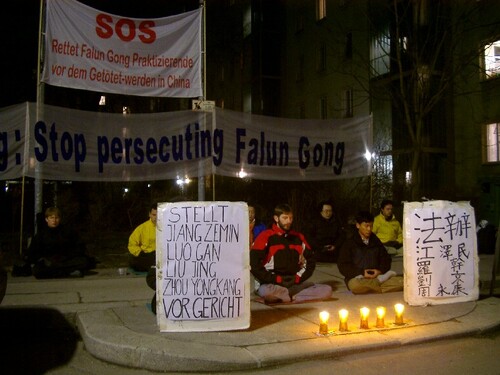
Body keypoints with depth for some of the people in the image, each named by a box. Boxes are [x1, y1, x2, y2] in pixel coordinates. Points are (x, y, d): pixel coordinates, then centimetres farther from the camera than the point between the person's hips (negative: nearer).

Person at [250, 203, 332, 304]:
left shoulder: (298, 237, 12)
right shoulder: (266, 237, -3)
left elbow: (310, 260, 19)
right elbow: (254, 264, -10)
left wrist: (298, 278, 3)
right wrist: (276, 279, -11)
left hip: (295, 284, 5)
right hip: (273, 284, -5)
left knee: (327, 290, -16)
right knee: (266, 292, -41)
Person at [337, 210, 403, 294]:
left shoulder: (376, 241, 18)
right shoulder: (349, 243, 5)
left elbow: (386, 259, 18)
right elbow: (342, 266, -2)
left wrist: (380, 270, -4)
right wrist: (361, 273, -13)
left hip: (376, 276, 2)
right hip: (357, 278, -2)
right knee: (355, 285, -39)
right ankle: (380, 280, -16)